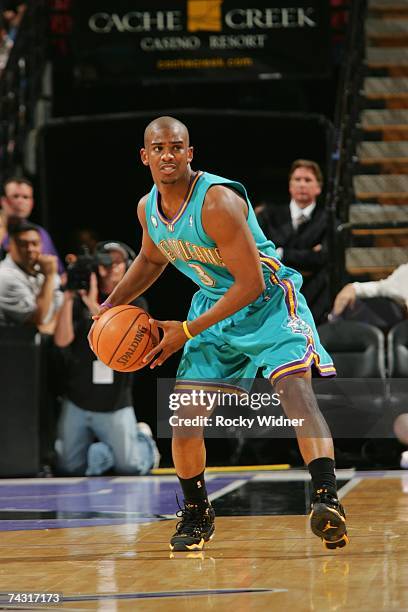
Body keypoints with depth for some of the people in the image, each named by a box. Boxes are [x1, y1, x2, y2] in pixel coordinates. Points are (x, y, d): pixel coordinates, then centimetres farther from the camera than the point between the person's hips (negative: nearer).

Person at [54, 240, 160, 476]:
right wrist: (68, 298, -20)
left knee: (131, 467, 2)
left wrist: (94, 305, -27)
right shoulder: (81, 300, -1)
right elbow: (62, 340, -12)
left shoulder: (135, 303, -3)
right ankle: (105, 447, 32)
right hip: (77, 403, 1)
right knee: (70, 467, 6)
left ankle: (143, 440, 34)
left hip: (115, 405, -1)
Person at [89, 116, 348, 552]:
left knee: (295, 386, -29)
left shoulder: (217, 202, -27)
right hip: (215, 305, 7)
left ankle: (327, 499, -40)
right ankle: (196, 516, 19)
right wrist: (111, 305, 8)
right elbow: (151, 259, 21)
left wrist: (188, 332, -23)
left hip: (269, 302, -7)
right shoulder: (148, 208, -3)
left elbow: (252, 283, -27)